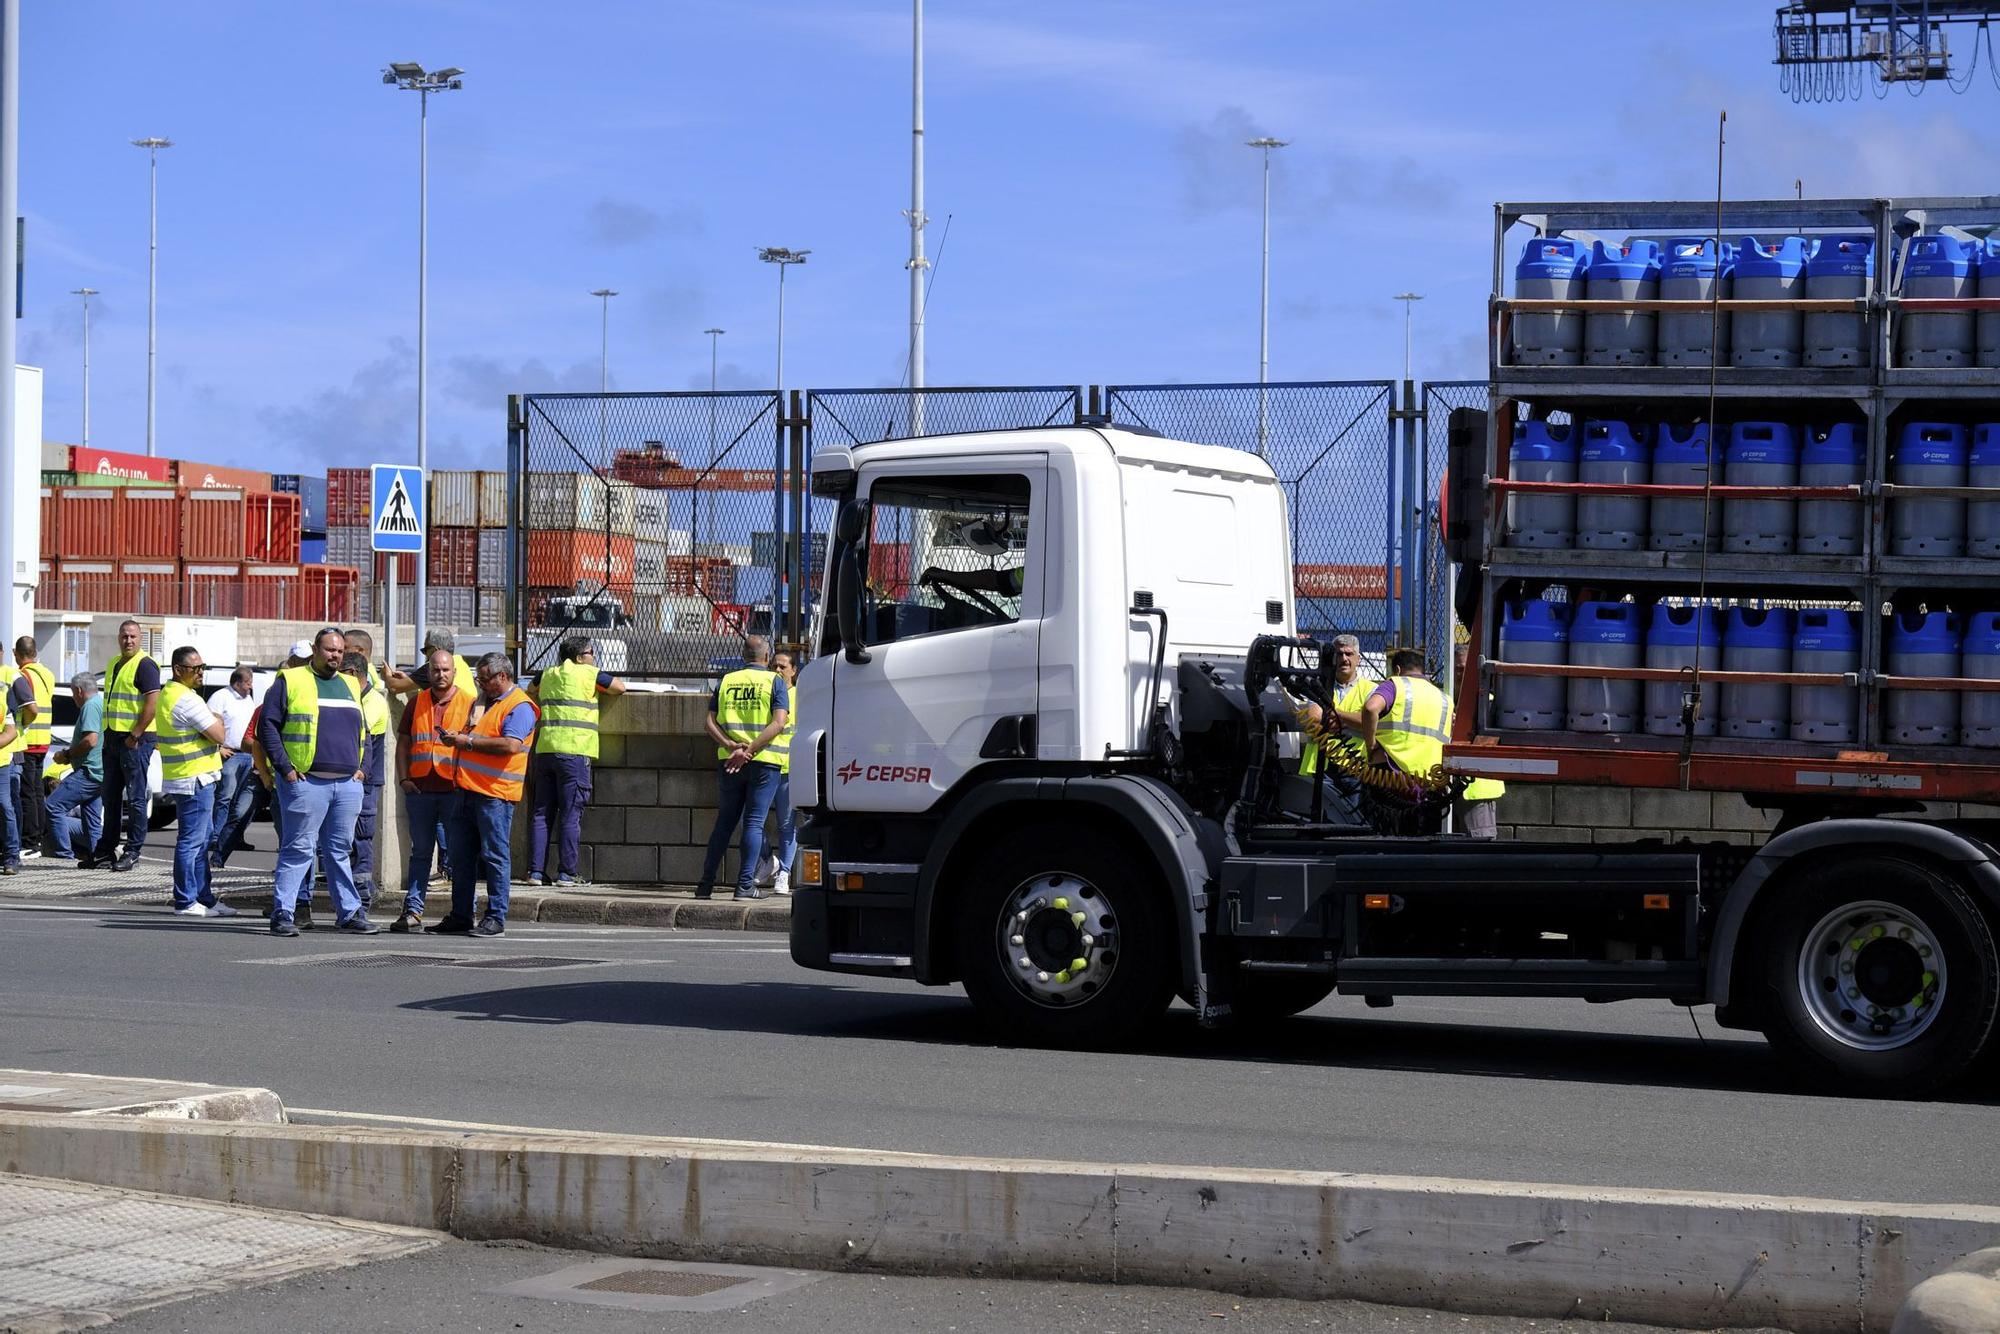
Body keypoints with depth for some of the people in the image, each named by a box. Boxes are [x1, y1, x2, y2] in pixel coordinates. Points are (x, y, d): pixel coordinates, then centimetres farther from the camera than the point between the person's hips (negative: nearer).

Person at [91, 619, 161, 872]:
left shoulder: (144, 665, -10)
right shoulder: (114, 664, 18)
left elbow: (153, 704, -18)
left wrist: (135, 736, -18)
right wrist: (108, 735, 16)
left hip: (135, 740, -9)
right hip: (113, 737, 9)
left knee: (135, 798, -3)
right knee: (111, 796, 13)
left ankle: (133, 851, 1)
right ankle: (105, 849, 20)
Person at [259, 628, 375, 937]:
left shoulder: (351, 686, 19)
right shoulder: (290, 681, 0)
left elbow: (362, 730, 28)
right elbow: (267, 726, -4)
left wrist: (359, 766, 15)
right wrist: (284, 768, -10)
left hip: (347, 784, 6)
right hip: (306, 781, -5)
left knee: (340, 850, 10)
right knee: (298, 849, -5)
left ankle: (349, 912, 14)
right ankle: (282, 913, -3)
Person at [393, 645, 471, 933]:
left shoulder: (469, 703, 3)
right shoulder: (417, 703, 13)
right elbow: (404, 744, 14)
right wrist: (403, 778, 3)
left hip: (454, 790, -3)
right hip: (419, 788, 3)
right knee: (420, 851, 8)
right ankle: (413, 910, 10)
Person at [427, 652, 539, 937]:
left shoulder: (520, 706, -8)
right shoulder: (489, 703, 22)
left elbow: (510, 745, -21)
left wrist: (468, 741, -15)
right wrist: (457, 737, 10)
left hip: (495, 794, -9)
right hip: (469, 790, 9)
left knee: (495, 856, -4)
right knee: (462, 857, 9)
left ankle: (495, 918, 0)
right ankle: (460, 917, 14)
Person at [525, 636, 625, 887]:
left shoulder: (547, 675, 17)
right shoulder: (588, 674, 0)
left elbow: (530, 693, 35)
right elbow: (620, 688, 12)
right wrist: (601, 688, 29)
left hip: (544, 750, 5)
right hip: (574, 752, -5)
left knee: (542, 813, 7)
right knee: (570, 816, -2)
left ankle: (536, 871, 4)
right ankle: (566, 873, -3)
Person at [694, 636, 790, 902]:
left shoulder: (726, 681, 11)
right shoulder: (775, 682, 0)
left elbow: (711, 723, 1)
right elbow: (778, 724, -13)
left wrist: (730, 745, -10)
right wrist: (749, 750, -16)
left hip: (728, 761, 3)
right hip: (763, 761, -3)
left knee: (724, 821, 11)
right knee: (754, 821, 0)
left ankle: (706, 884, 10)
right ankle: (745, 884, -6)